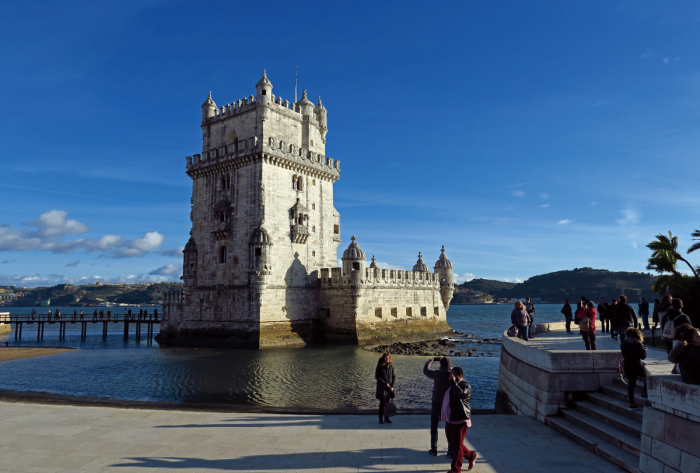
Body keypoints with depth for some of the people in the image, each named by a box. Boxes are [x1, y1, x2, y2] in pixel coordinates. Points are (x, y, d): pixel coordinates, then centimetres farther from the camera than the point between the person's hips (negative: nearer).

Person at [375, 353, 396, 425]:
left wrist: (392, 386, -6)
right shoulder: (379, 366, -6)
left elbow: (394, 376, 7)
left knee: (387, 403, 9)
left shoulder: (391, 367, 6)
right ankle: (380, 418, 2)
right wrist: (385, 383, -13)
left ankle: (386, 418, 17)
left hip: (389, 388, 4)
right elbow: (377, 377, -8)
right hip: (382, 387, -4)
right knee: (382, 402, -7)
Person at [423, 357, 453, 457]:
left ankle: (434, 450, 15)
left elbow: (425, 371, -1)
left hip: (437, 403, -2)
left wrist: (429, 362, 15)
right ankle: (451, 451, 17)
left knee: (434, 427, 13)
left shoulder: (437, 374, -17)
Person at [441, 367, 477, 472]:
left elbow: (460, 393, -37)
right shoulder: (452, 385, 14)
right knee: (452, 444, 17)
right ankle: (471, 456, 36)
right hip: (449, 421, 9)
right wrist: (442, 414, 26)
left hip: (460, 421, -9)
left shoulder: (465, 386, -14)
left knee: (457, 446, 1)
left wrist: (453, 381, -27)